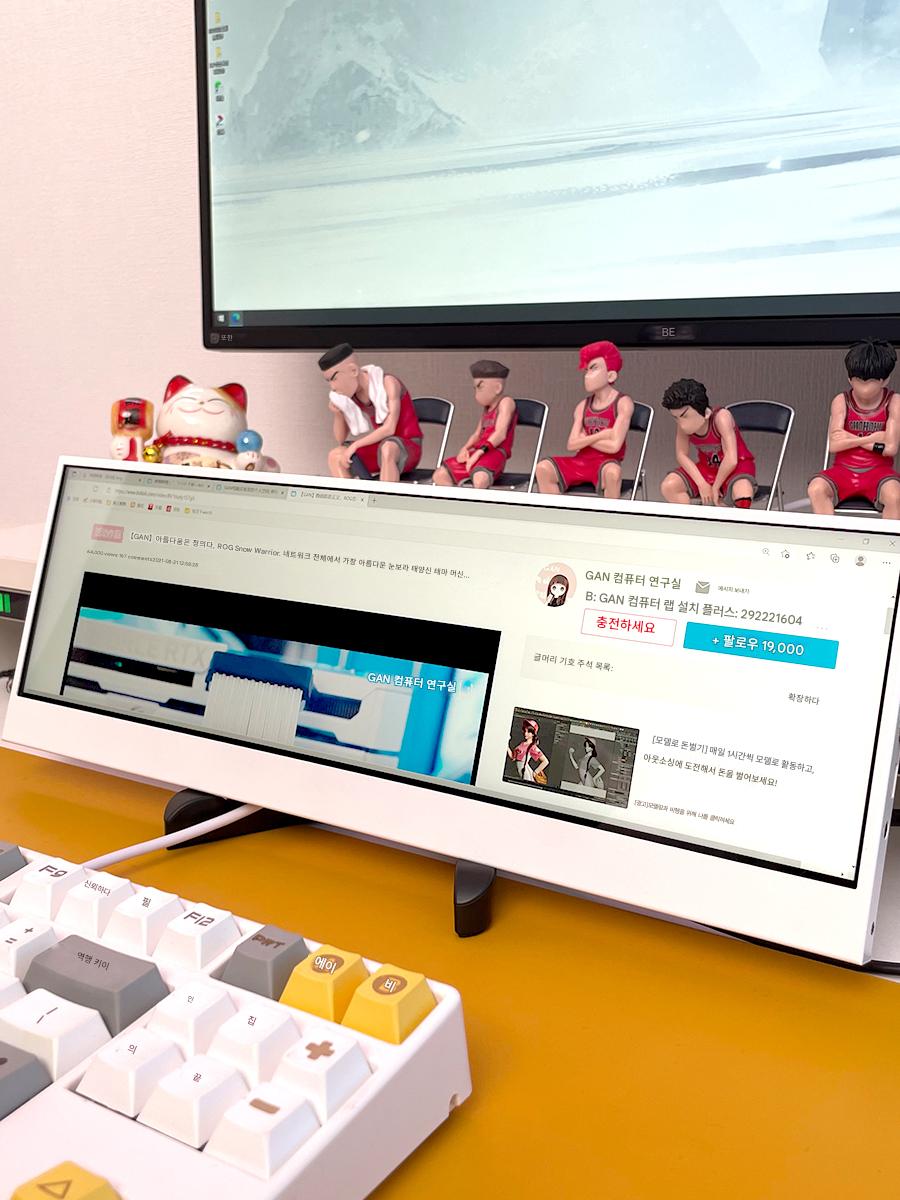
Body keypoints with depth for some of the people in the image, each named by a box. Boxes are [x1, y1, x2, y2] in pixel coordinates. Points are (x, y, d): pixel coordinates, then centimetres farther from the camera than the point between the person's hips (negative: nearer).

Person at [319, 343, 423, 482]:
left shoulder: (388, 383, -17)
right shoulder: (343, 397, -1)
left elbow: (389, 428, -24)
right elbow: (341, 440, 4)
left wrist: (355, 445, -25)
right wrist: (337, 415, -14)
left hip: (407, 450, -6)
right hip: (379, 451, 6)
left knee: (386, 450, -39)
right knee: (334, 456, -14)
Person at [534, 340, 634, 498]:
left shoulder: (623, 403, -6)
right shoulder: (583, 406, 11)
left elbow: (614, 445, -16)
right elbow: (571, 445, 1)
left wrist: (585, 439, -3)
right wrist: (600, 436, -10)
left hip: (605, 463, -5)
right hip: (581, 461, 5)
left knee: (613, 472, -40)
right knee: (543, 468, -17)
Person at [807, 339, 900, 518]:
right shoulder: (841, 401, 2)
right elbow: (834, 444, -10)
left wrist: (851, 439, -8)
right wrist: (872, 438, -9)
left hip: (878, 470, -2)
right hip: (844, 469, 2)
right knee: (816, 489, -29)